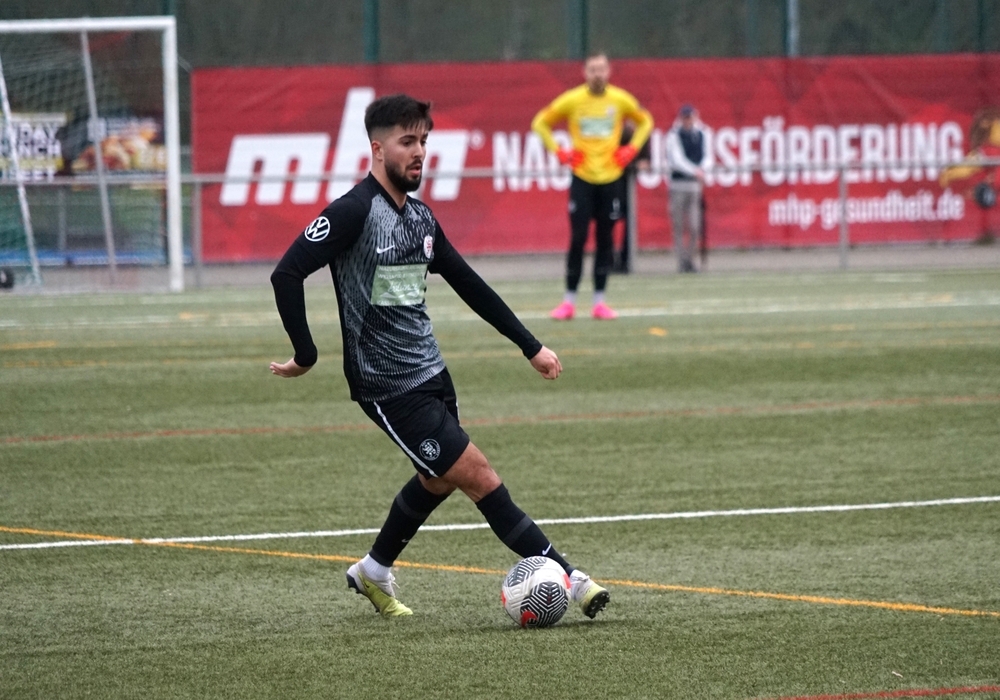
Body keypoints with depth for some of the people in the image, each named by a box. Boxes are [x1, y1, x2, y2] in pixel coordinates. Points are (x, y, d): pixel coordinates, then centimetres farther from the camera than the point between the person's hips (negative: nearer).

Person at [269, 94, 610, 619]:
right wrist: (306, 355, -15)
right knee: (481, 479, -9)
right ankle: (568, 580, -6)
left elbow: (468, 285, 20)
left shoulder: (420, 217, 10)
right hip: (388, 389, -9)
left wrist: (530, 346, 19)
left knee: (438, 481, 21)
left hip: (431, 375, 9)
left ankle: (374, 573, 42)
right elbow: (287, 274, -18)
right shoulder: (354, 212, -15)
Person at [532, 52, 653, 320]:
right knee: (578, 239, -5)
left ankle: (599, 301, 9)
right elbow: (540, 123, 9)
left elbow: (645, 121, 19)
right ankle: (569, 301, 2)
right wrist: (558, 151, -1)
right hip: (582, 177, -2)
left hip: (610, 177, 2)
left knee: (605, 239, 3)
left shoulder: (621, 100, 2)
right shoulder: (571, 100, -2)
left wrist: (631, 149, 6)